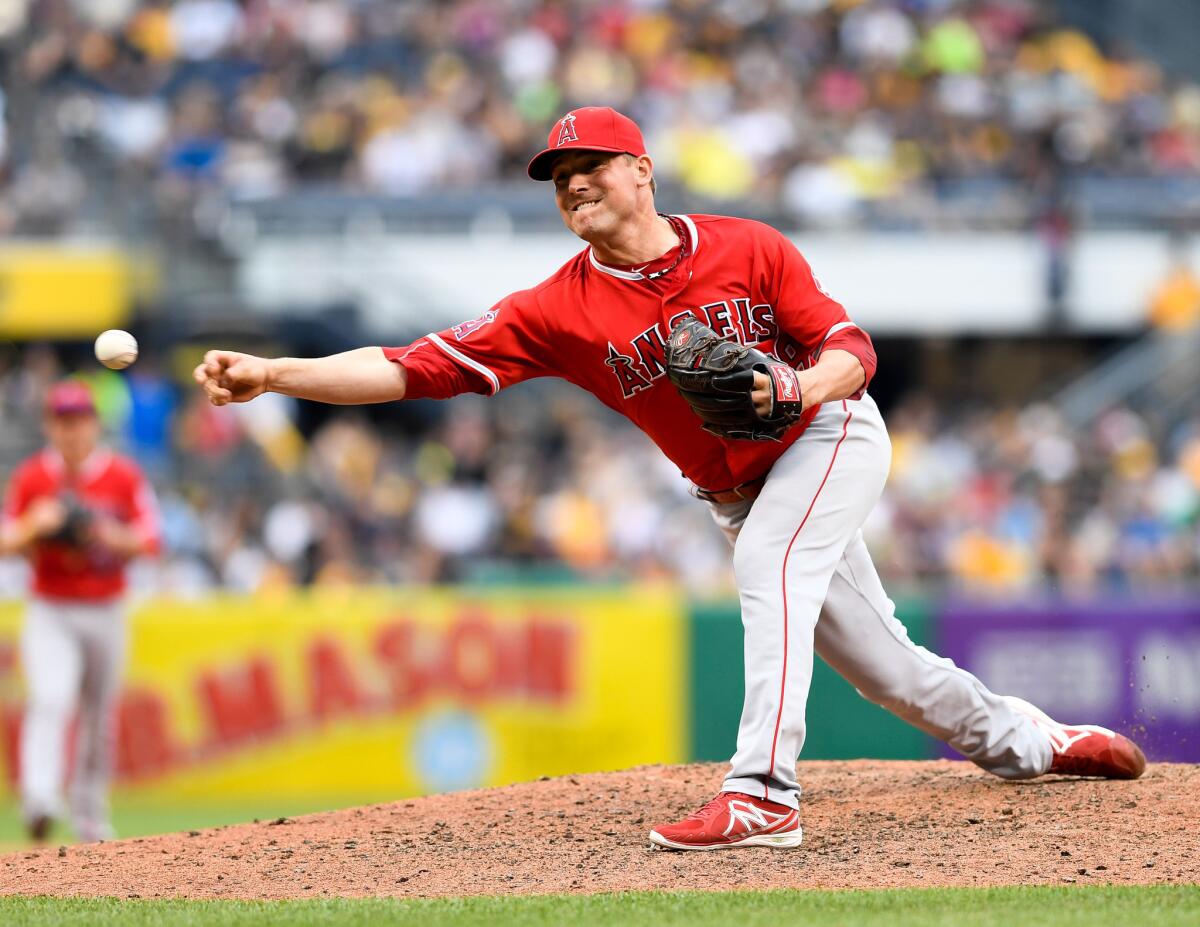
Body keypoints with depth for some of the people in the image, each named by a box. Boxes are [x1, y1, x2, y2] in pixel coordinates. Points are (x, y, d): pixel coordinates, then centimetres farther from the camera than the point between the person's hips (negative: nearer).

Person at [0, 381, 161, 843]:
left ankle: (90, 814, 26)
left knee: (99, 718, 10)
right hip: (49, 613, -2)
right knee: (49, 700, -23)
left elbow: (148, 543, -1)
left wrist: (113, 536, -20)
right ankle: (39, 800, -37)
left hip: (105, 613, 2)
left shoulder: (123, 476, -1)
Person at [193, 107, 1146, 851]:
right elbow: (418, 366, -24)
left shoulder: (749, 250, -18)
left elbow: (851, 350, -13)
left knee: (769, 559, -31)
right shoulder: (558, 311, -15)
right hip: (738, 489, 4)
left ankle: (763, 794, -39)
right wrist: (271, 374, -36)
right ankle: (1015, 737, 37)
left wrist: (793, 387, -36)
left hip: (833, 432, -4)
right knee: (870, 653, 12)